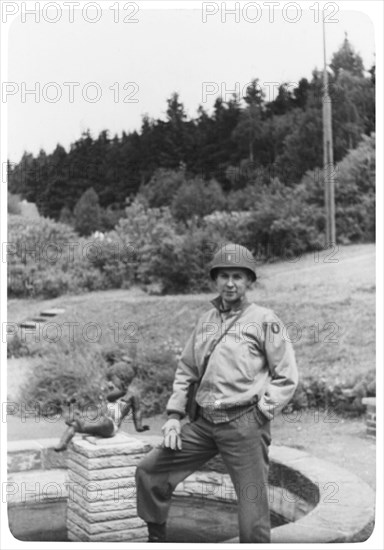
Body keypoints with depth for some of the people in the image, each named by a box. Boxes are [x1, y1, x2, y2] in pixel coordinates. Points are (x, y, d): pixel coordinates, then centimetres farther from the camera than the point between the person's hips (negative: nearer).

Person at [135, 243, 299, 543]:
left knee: (253, 518, -3)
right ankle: (156, 537, 26)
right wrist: (174, 415, 10)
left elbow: (287, 376, -2)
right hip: (205, 422, 6)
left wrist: (262, 411, -11)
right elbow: (186, 369, 19)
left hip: (244, 424, -5)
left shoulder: (264, 319, -2)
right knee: (148, 470, 7)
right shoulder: (206, 319, 15)